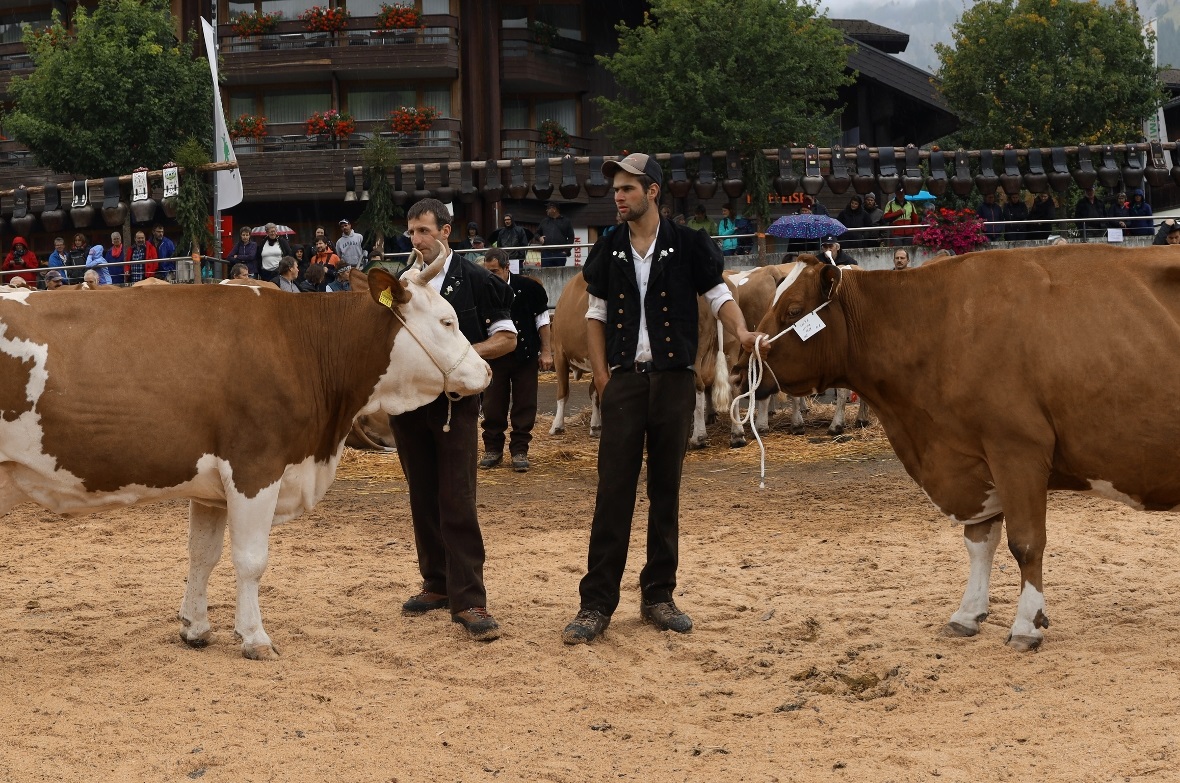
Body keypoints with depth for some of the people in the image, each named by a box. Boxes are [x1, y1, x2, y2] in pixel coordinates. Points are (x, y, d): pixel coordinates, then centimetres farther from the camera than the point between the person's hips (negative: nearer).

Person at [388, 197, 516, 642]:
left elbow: (506, 339, -1)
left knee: (457, 501, -9)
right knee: (423, 499, 10)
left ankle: (468, 600, -11)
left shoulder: (476, 281, -2)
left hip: (455, 402, -5)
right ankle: (437, 584, 21)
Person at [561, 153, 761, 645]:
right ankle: (596, 605, -3)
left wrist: (741, 332, -18)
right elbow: (596, 317, 11)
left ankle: (658, 597, 15)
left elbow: (719, 297, 2)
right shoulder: (608, 252, 6)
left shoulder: (688, 246, -1)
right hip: (625, 381, 1)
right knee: (613, 492, -3)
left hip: (673, 381, -1)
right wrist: (602, 377, 1)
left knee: (666, 492, 6)